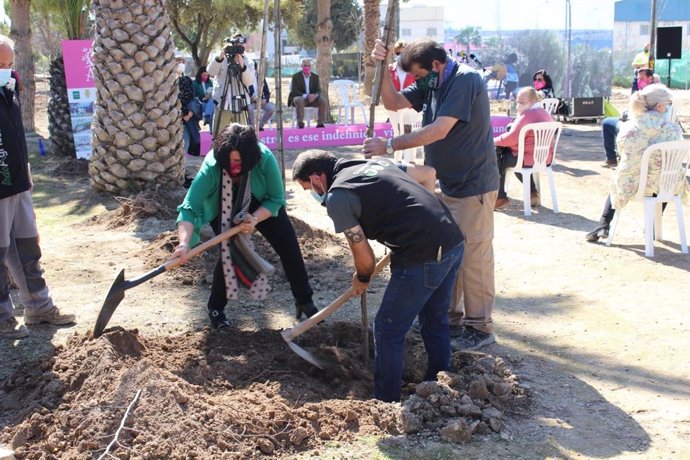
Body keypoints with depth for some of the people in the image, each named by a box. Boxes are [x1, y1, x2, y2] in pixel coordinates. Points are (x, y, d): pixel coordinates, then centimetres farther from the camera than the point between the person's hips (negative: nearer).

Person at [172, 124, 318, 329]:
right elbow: (189, 208, -43)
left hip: (263, 207, 2)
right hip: (224, 210, -1)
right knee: (230, 253, -16)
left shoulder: (265, 159, -36)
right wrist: (184, 243, -57)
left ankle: (304, 301, 19)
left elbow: (276, 198, -22)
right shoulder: (211, 167, -38)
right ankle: (216, 308, 8)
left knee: (289, 248, -1)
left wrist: (255, 219, -39)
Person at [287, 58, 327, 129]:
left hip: (312, 98, 4)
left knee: (324, 100, -22)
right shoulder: (296, 76, -4)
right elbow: (294, 91, -14)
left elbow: (318, 90, 0)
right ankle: (300, 123, -34)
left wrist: (315, 95, -27)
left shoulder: (315, 76, 7)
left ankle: (320, 123, -18)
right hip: (299, 98, -4)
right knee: (299, 101, -38)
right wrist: (306, 96, -31)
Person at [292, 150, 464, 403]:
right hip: (453, 242, 9)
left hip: (423, 258, -9)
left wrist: (361, 279, 19)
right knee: (435, 322, 25)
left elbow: (363, 256, -3)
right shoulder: (377, 162, 18)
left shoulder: (337, 196, -6)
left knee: (388, 332, 9)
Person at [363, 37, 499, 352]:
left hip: (473, 187, -9)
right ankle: (451, 319, 28)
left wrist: (389, 146, -25)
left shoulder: (465, 80, -20)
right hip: (447, 185, 9)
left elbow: (439, 130, -28)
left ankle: (480, 328, 10)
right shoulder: (431, 84, 9)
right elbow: (393, 102, 7)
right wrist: (383, 69, -9)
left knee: (473, 257, -3)